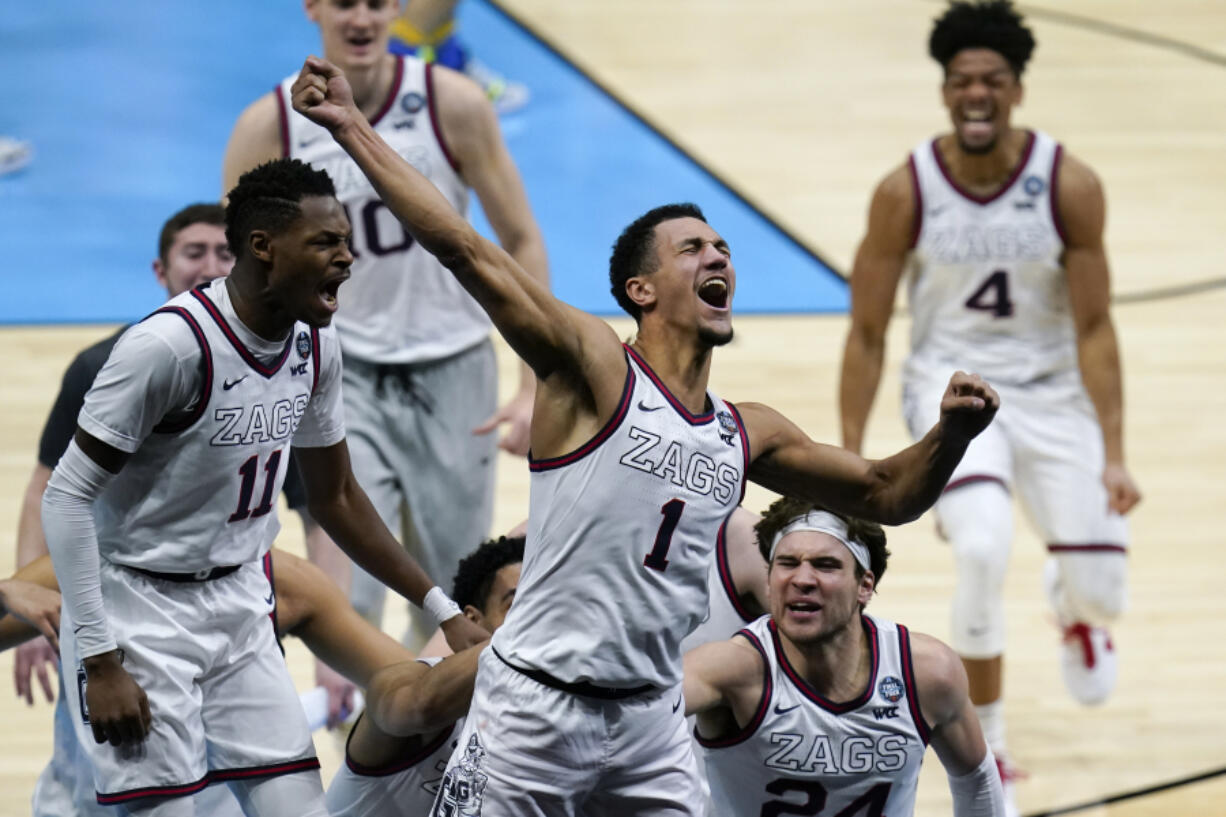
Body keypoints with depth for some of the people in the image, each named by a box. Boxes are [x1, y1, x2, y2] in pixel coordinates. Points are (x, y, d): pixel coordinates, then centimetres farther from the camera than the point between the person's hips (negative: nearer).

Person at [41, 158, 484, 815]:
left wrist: (443, 611, 14)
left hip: (239, 606, 7)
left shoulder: (314, 346, 1)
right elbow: (66, 497, -20)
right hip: (140, 607, -7)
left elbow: (334, 498, 16)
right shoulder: (170, 344, -23)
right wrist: (99, 662, -22)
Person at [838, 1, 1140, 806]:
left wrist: (1114, 456, -15)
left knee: (1099, 589, -3)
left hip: (1051, 390, 1)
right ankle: (984, 738, -6)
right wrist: (849, 460, -8)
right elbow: (867, 333, -6)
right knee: (983, 548, -28)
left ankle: (1074, 607, 40)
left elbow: (1093, 328, -10)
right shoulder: (905, 192, -15)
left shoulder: (1070, 186, -15)